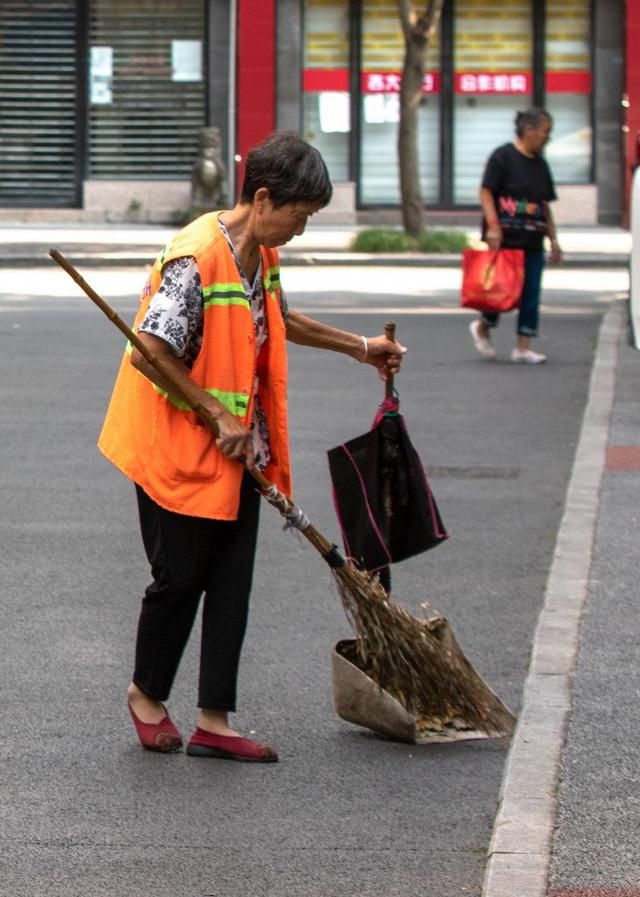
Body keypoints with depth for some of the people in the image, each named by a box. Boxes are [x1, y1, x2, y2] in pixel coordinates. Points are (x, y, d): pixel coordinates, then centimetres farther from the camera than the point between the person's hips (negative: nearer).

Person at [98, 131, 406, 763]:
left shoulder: (261, 254, 6)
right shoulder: (197, 257, -23)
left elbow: (276, 321, 27)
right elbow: (148, 353, -26)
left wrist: (359, 347, 30)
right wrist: (219, 415, -20)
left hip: (237, 450, 8)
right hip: (178, 448, -8)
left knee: (231, 583, 5)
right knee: (180, 578, 4)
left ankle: (213, 723, 10)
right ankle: (147, 693, 28)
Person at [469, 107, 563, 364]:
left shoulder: (540, 164, 16)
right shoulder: (503, 156, -6)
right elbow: (486, 192, -10)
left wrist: (553, 239, 18)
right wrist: (492, 225, -19)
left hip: (532, 241, 7)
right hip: (505, 238, -7)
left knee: (531, 294, 2)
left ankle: (523, 347, 6)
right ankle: (483, 327, 22)